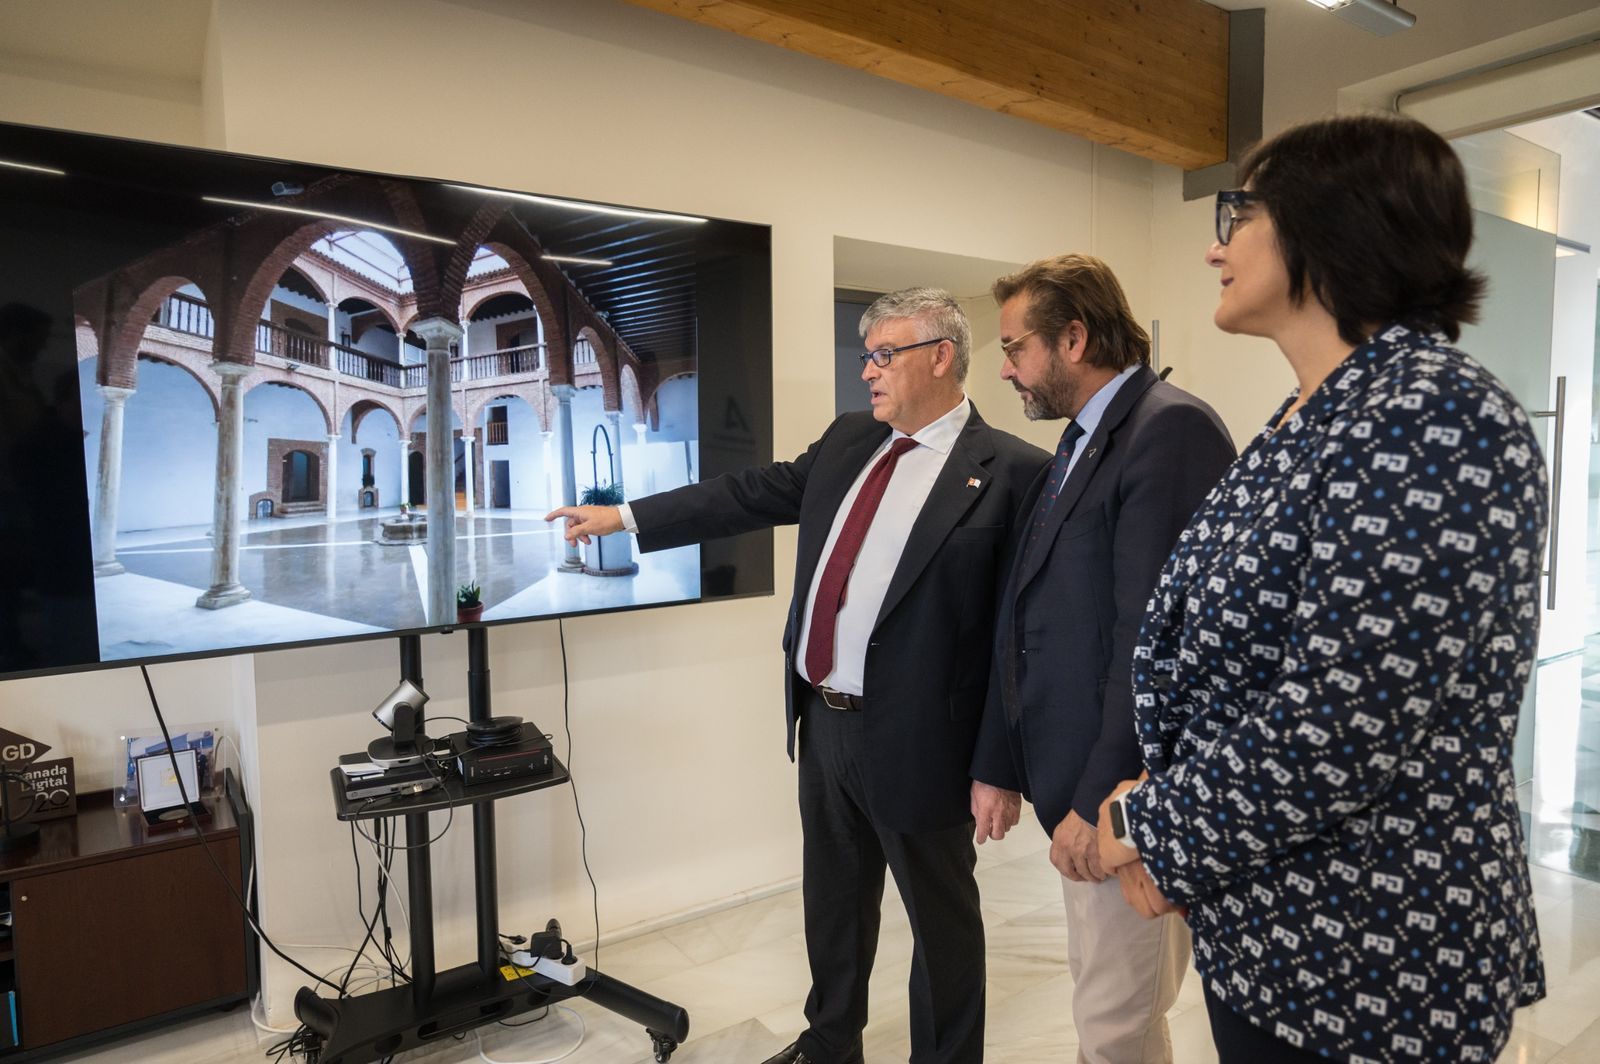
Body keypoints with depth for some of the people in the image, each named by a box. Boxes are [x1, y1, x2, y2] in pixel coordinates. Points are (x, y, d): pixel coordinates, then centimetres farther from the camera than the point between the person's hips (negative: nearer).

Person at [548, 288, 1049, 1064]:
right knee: (832, 898, 24)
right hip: (824, 723, 7)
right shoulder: (848, 441, 7)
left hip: (915, 741, -7)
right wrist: (623, 516, 12)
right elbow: (753, 496, 12)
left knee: (941, 919, 14)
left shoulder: (1011, 470, -13)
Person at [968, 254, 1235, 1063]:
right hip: (1077, 783, 9)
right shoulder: (1083, 439, 13)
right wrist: (999, 764, 13)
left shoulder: (1171, 429, -16)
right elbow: (1028, 619, 12)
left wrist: (1101, 801, -19)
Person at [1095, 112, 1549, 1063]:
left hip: (1371, 965, -8)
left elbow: (1346, 728, -27)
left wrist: (1150, 829, -13)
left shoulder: (1439, 418, -21)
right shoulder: (1307, 424, 7)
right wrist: (1167, 823, -2)